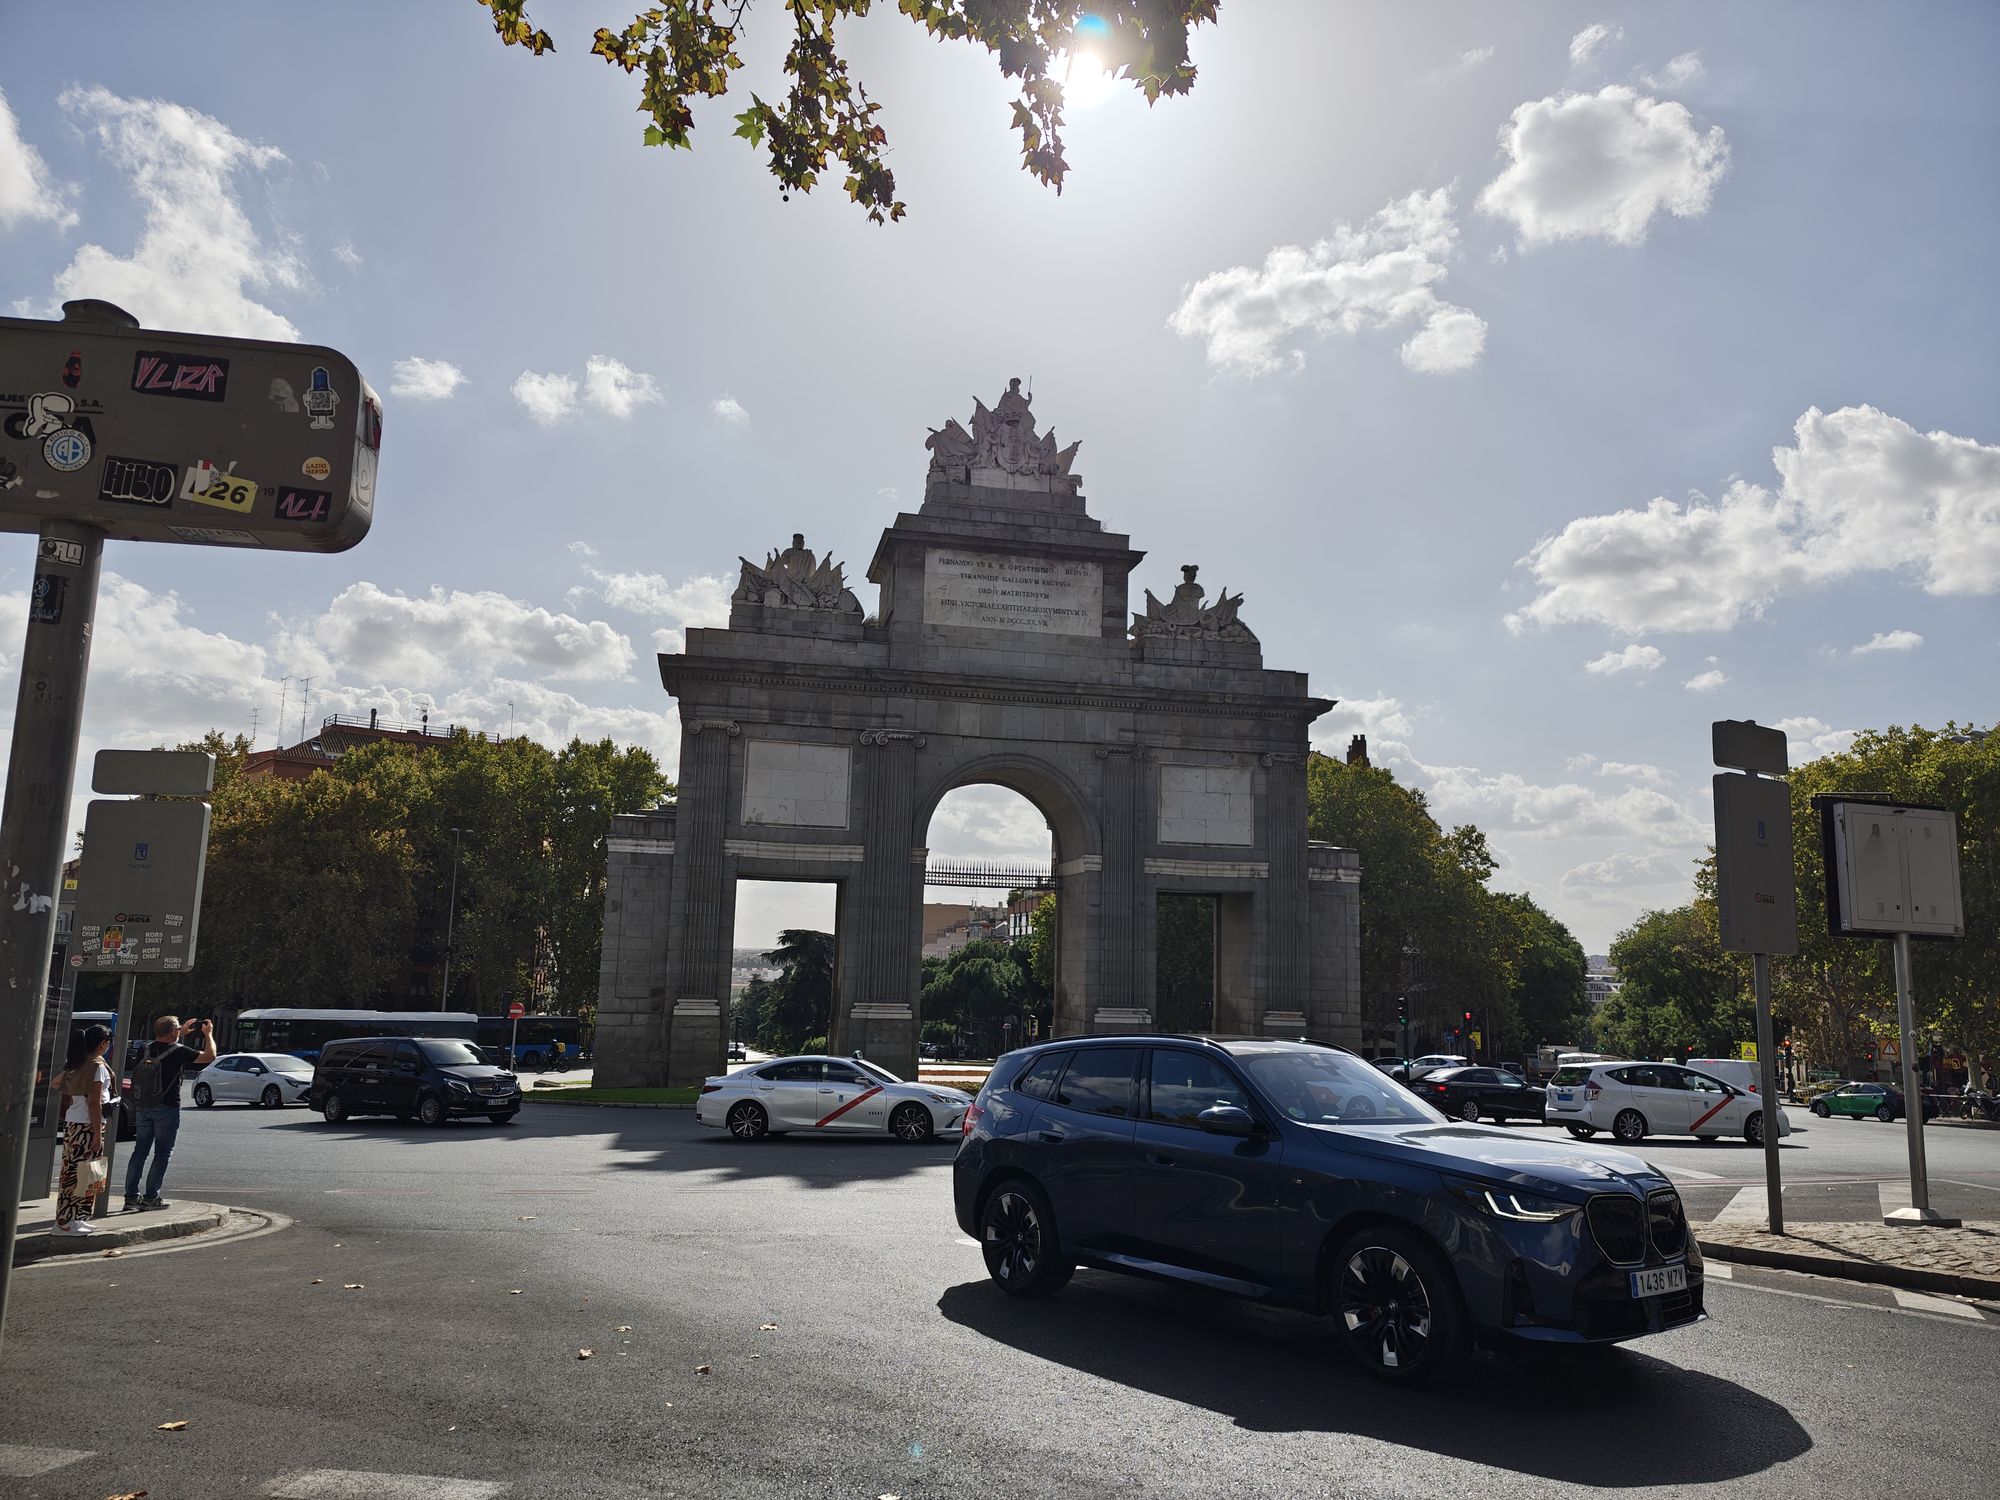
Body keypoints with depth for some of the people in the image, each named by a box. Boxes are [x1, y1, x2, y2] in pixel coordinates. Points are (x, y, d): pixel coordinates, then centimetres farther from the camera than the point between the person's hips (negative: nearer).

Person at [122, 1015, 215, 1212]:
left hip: (142, 1106, 6)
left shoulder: (148, 1050, 5)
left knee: (140, 1150, 12)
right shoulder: (178, 1051, -13)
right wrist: (208, 1034, 9)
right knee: (163, 1153, 3)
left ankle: (131, 1196, 11)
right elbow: (210, 1056, -5)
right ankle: (151, 1197, 2)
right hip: (166, 1107, -6)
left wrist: (184, 1033, 32)